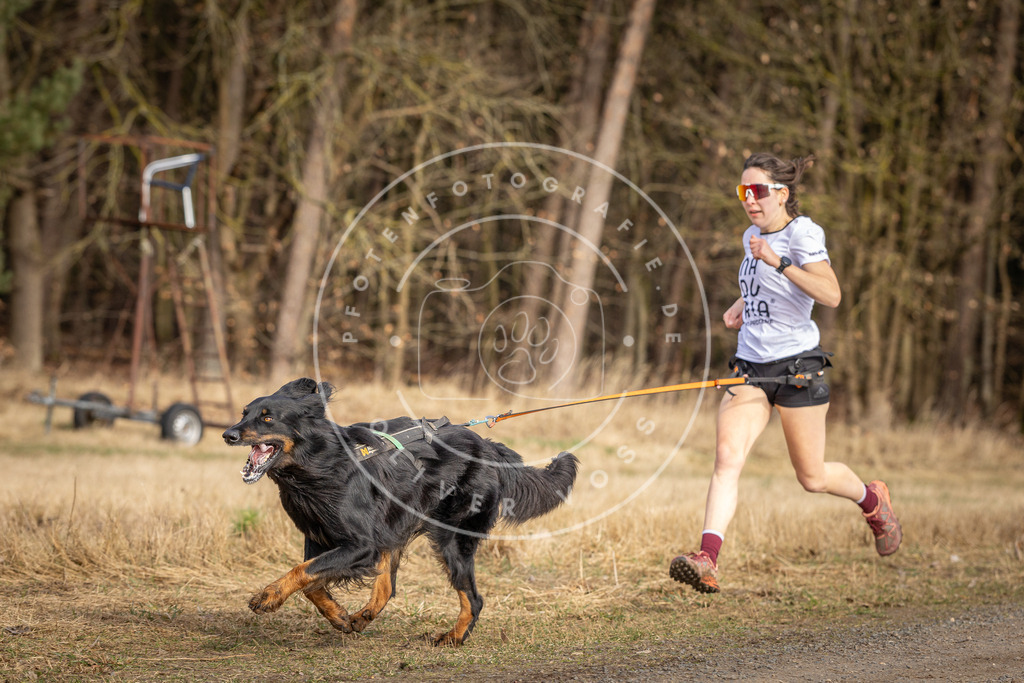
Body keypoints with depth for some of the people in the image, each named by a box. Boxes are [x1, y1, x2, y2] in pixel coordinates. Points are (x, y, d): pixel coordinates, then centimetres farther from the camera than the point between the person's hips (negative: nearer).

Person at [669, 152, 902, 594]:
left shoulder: (801, 233, -11)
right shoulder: (753, 237, 13)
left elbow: (831, 295, -27)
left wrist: (779, 263, -35)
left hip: (797, 365, -6)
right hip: (750, 368, 6)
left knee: (812, 478, 6)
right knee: (727, 457, -17)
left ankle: (873, 500, 38)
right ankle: (707, 560, -28)